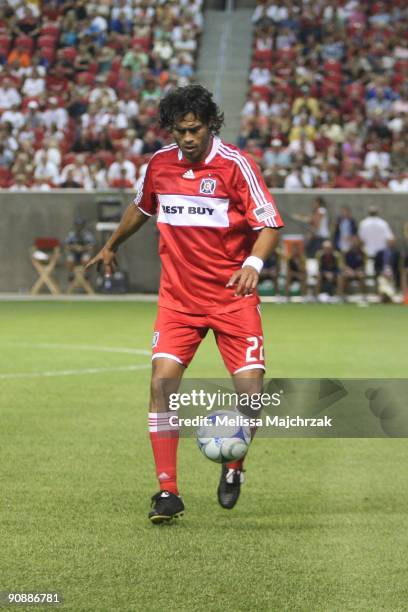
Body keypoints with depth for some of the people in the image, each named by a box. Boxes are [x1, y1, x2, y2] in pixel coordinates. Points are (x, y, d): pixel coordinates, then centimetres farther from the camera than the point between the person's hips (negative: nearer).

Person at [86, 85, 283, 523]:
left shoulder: (234, 164, -11)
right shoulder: (159, 164, 2)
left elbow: (269, 224, -11)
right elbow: (141, 208, 24)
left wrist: (253, 262, -29)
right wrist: (111, 246, 37)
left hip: (232, 295, -3)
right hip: (178, 296, 3)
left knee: (250, 387, -11)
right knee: (162, 380, -14)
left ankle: (234, 467, 19)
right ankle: (167, 491, -8)